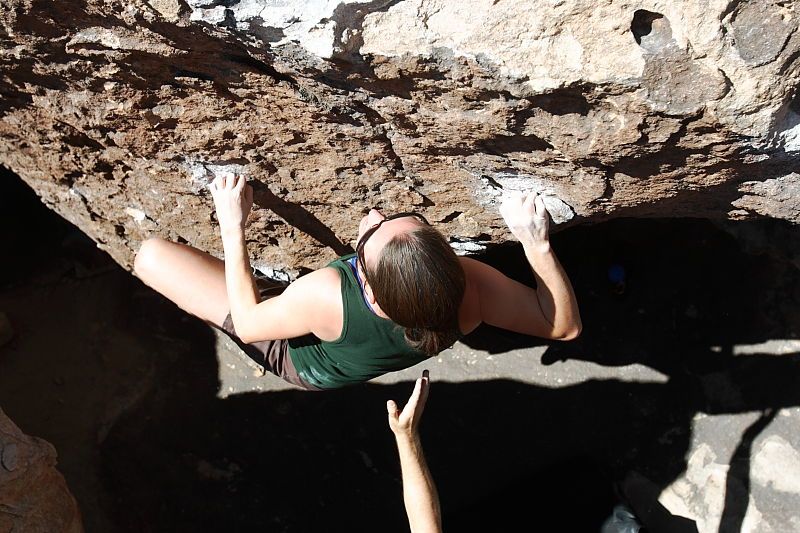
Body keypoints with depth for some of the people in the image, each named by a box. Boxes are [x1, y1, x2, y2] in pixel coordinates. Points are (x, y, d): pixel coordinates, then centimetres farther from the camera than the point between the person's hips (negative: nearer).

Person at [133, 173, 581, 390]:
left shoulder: (325, 294, -47)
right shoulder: (472, 286, -40)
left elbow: (248, 324, -25)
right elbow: (565, 325, -23)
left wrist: (233, 227, -23)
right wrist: (537, 243, -34)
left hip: (296, 358, -3)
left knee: (152, 255, 0)